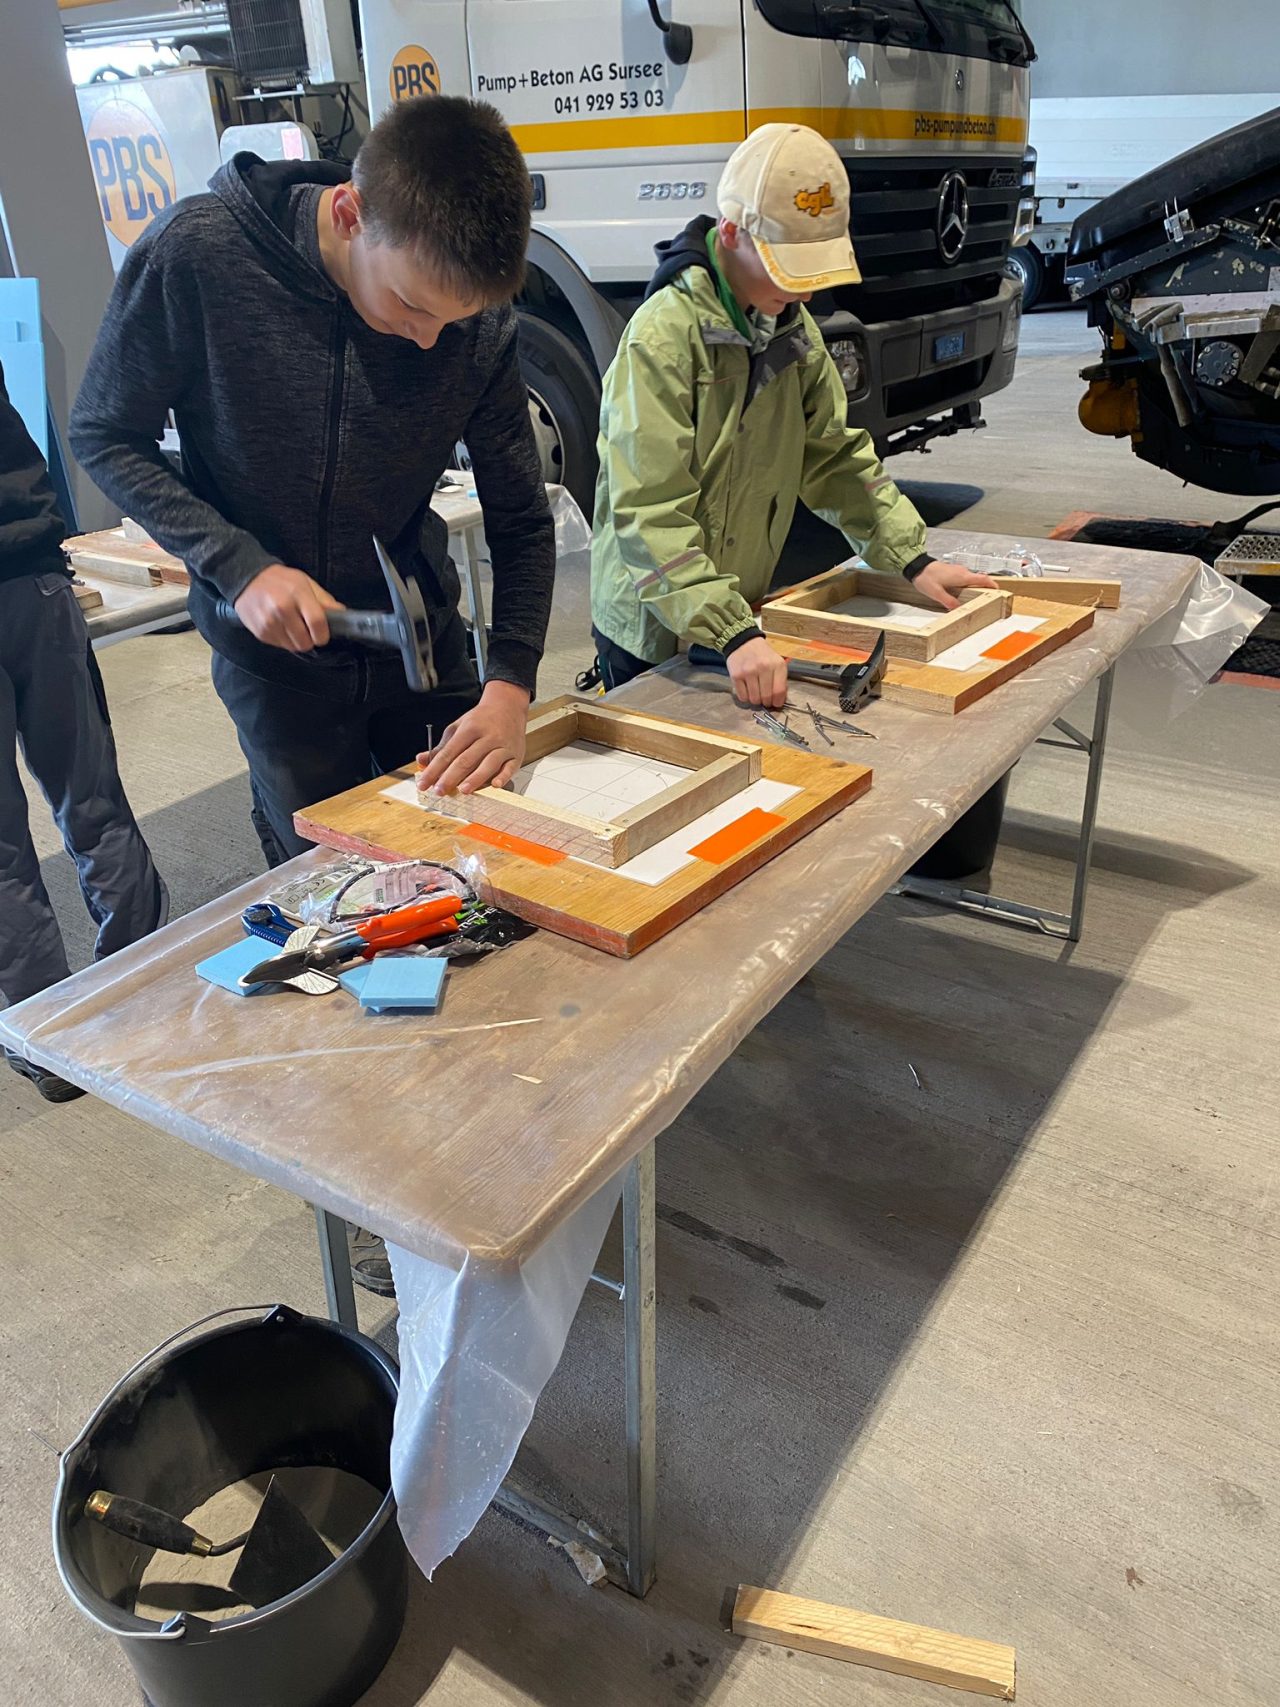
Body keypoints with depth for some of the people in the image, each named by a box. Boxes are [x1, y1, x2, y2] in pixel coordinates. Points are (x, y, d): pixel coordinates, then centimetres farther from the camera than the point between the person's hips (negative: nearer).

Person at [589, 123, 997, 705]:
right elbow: (649, 515, -28)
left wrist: (913, 558, -1)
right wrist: (733, 634, -35)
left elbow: (836, 456, 9)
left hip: (743, 618, 7)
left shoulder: (793, 327, 4)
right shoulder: (662, 336, -21)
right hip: (654, 634, -7)